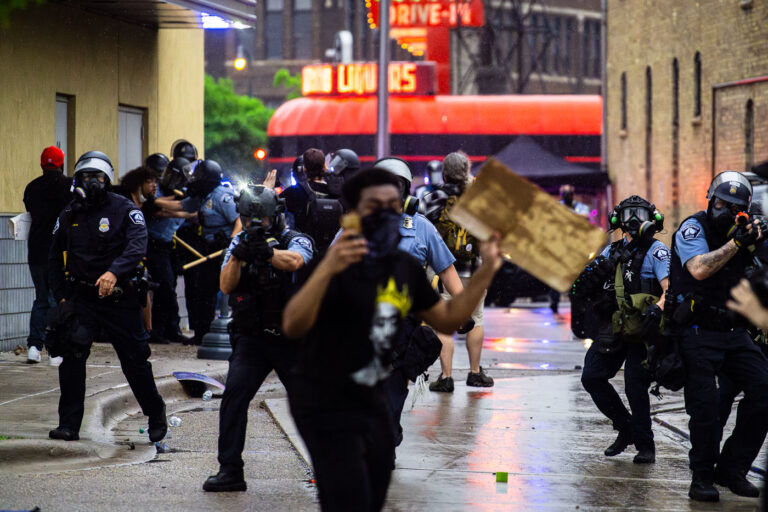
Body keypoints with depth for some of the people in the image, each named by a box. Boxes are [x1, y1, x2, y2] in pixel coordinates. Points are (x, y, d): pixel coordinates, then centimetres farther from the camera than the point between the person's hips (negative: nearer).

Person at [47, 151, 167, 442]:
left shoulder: (124, 210, -4)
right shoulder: (69, 215, 8)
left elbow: (137, 246, -20)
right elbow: (55, 259, 18)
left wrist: (114, 272, -38)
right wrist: (60, 296, 6)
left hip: (119, 298, -2)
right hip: (81, 298, 3)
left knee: (135, 361, 4)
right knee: (71, 355, -13)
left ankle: (156, 417, 24)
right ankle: (69, 424, -7)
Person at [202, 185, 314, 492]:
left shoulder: (295, 240, -4)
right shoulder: (239, 243, 8)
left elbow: (294, 261, -27)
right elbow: (226, 286, -3)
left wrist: (265, 250, -44)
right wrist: (238, 255, -21)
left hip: (291, 338, -2)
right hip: (250, 338, 2)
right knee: (234, 395, -13)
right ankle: (230, 471, -11)